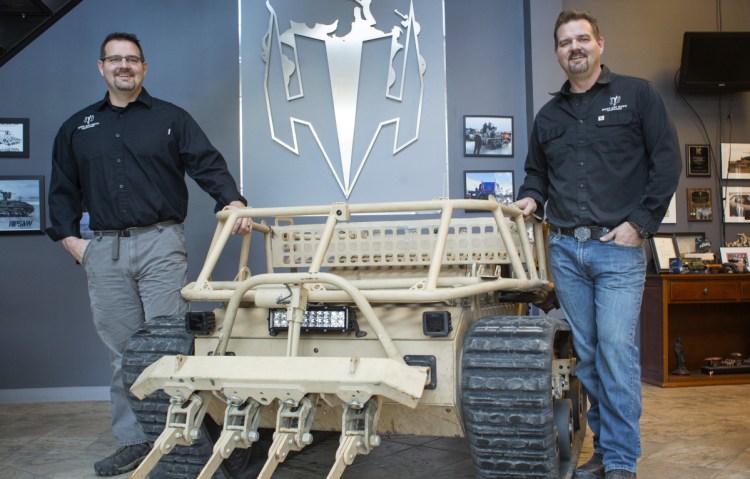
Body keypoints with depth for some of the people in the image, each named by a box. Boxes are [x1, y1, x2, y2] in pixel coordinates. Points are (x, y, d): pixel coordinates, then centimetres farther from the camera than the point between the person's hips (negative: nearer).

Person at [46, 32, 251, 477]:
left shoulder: (171, 118, 8)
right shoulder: (77, 127, 17)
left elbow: (208, 164, -3)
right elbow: (63, 189, 20)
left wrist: (232, 200, -20)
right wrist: (69, 237, 7)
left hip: (161, 243, -3)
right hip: (104, 251, 3)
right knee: (122, 351, 6)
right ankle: (134, 441, 15)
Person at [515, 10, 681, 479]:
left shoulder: (637, 95, 4)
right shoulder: (549, 115, 17)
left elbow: (667, 161, -1)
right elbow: (537, 172, 28)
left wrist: (640, 222, -9)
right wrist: (532, 198, 5)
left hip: (619, 248, -4)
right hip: (565, 250, 5)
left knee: (616, 346, -11)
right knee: (585, 352, 7)